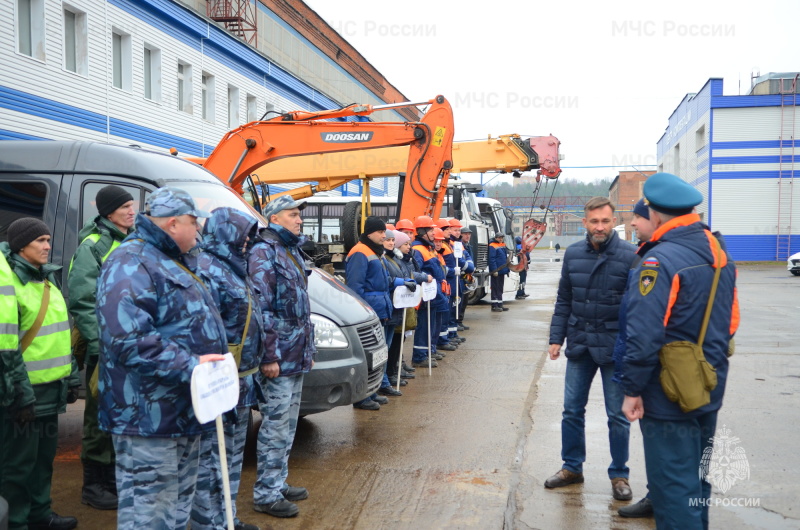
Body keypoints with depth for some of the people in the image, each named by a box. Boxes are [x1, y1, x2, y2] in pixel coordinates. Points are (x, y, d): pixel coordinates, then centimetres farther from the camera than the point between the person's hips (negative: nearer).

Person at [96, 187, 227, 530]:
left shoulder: (174, 261, 17)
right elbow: (129, 340, -28)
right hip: (150, 417, -10)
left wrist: (210, 361, 16)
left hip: (183, 411, 11)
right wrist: (190, 365, -28)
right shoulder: (131, 265, -17)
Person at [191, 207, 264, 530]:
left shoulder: (232, 268, 15)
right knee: (213, 457, -1)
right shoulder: (208, 270, -17)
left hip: (241, 381, 11)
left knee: (232, 454, 19)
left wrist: (250, 374, 23)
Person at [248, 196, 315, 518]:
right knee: (276, 425, -2)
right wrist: (269, 356, -21)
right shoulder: (264, 252, -12)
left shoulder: (292, 251, 16)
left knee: (287, 425, 16)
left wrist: (308, 350, 20)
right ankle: (266, 495, 8)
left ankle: (278, 483, 28)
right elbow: (262, 308, -19)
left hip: (296, 357, 9)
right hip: (278, 358, -9)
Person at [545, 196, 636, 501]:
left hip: (615, 347, -4)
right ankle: (572, 467, 29)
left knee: (617, 415, 8)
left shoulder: (629, 256, -11)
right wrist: (556, 338, 6)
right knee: (572, 409, 12)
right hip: (579, 345, 4)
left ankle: (619, 475, 24)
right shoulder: (573, 254, 2)